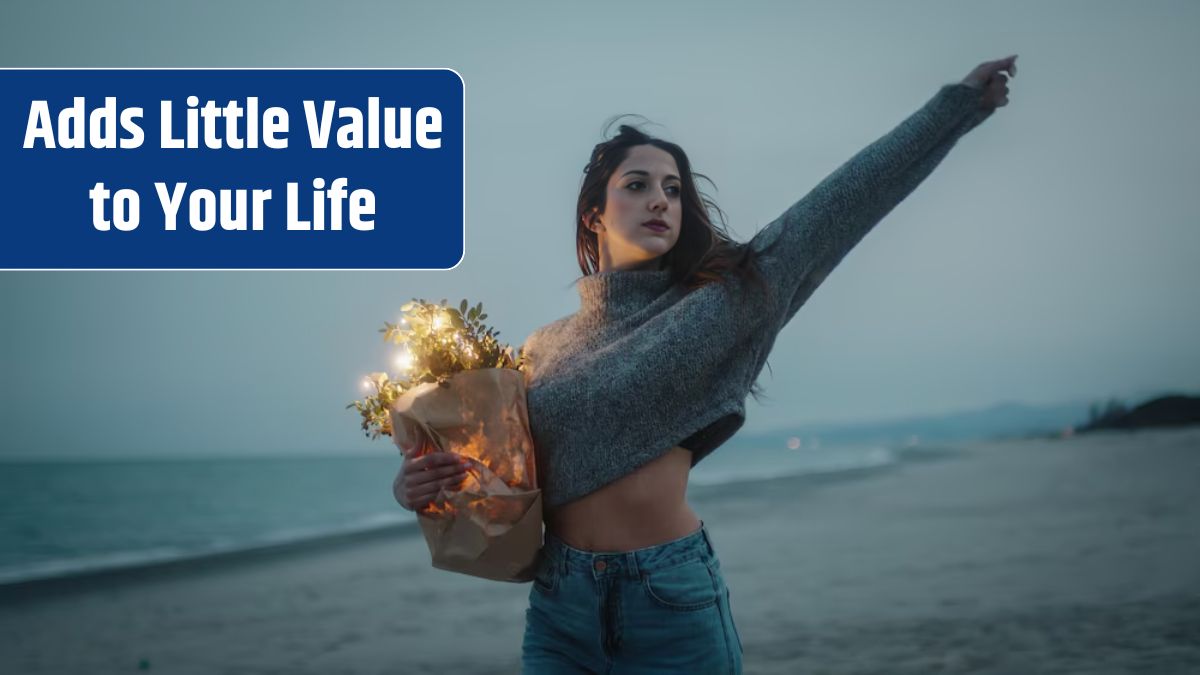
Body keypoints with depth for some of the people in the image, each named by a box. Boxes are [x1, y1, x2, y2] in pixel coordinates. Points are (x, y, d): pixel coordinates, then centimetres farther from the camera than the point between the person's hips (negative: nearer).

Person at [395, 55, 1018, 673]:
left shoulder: (721, 303, 0)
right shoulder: (546, 348, 8)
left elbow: (838, 206, -1)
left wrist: (956, 103, 1)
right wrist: (419, 482, -6)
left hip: (673, 603, -2)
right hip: (558, 606, 2)